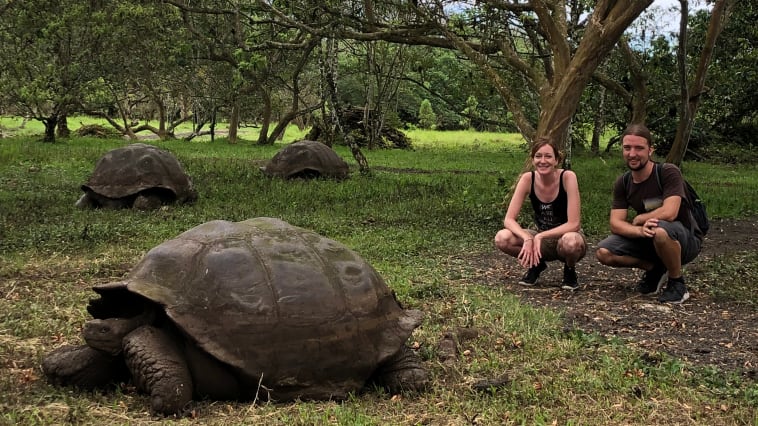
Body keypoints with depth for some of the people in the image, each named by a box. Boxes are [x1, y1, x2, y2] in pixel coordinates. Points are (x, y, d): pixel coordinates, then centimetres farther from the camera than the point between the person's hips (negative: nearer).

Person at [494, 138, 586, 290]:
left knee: (570, 242, -40)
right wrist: (527, 239, -34)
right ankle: (536, 264, 6)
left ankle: (570, 271, -3)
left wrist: (539, 237, -31)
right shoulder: (528, 179, -14)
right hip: (541, 239, 3)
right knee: (502, 238, -24)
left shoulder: (567, 177, -22)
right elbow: (509, 219, -16)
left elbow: (573, 224, -25)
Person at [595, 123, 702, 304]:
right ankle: (655, 269, 9)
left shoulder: (668, 172, -18)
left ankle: (677, 284, -14)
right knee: (604, 252, -15)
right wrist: (640, 230, -33)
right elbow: (615, 223, -11)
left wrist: (638, 219, -14)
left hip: (685, 240, -6)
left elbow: (669, 213, -32)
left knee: (660, 229, -40)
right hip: (649, 241, 6)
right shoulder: (622, 183, -1)